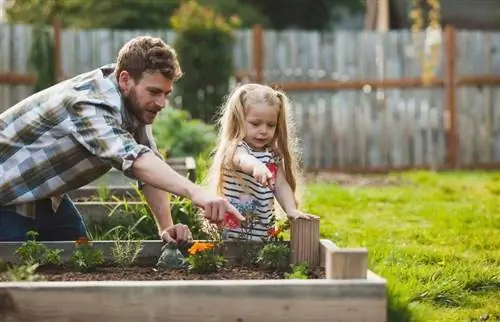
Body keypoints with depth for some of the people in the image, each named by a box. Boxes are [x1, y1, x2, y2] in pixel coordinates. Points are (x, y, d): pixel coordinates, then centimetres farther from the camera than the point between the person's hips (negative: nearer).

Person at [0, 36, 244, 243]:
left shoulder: (134, 100, -8)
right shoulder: (89, 103, -35)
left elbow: (150, 162, -5)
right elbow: (132, 157, -52)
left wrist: (165, 227, -17)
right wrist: (195, 193, -65)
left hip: (46, 195, 8)